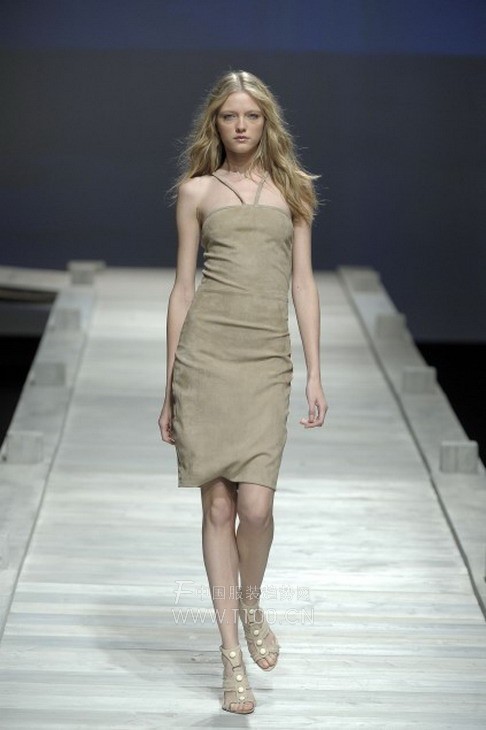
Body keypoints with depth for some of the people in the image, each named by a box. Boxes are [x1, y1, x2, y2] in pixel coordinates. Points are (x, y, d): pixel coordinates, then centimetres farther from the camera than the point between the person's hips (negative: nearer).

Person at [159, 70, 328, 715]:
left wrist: (315, 372, 4)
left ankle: (252, 607, 21)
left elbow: (303, 282, 11)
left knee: (255, 505, -10)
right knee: (219, 504, 1)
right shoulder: (197, 191, 10)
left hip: (268, 356, 0)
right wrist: (169, 385, 7)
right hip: (206, 349, 0)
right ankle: (232, 655, 10)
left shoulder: (292, 188, 13)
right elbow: (183, 286, 10)